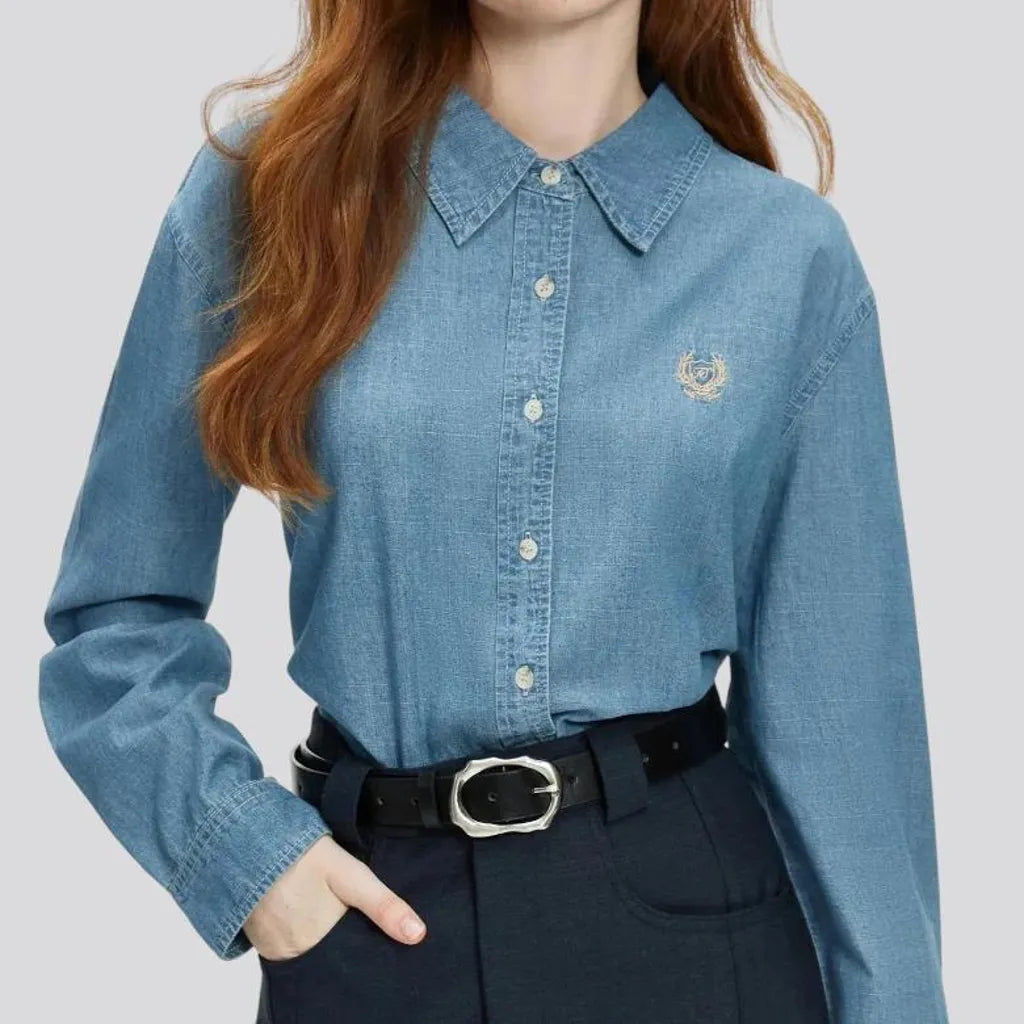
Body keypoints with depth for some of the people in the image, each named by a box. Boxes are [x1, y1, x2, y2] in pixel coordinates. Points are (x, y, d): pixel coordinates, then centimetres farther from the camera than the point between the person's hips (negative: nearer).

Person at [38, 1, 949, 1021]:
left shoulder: (791, 253, -2)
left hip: (689, 907, 1)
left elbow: (829, 689, 0)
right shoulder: (269, 184, -3)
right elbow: (116, 612, 3)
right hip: (370, 917, 0)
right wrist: (239, 846, -9)